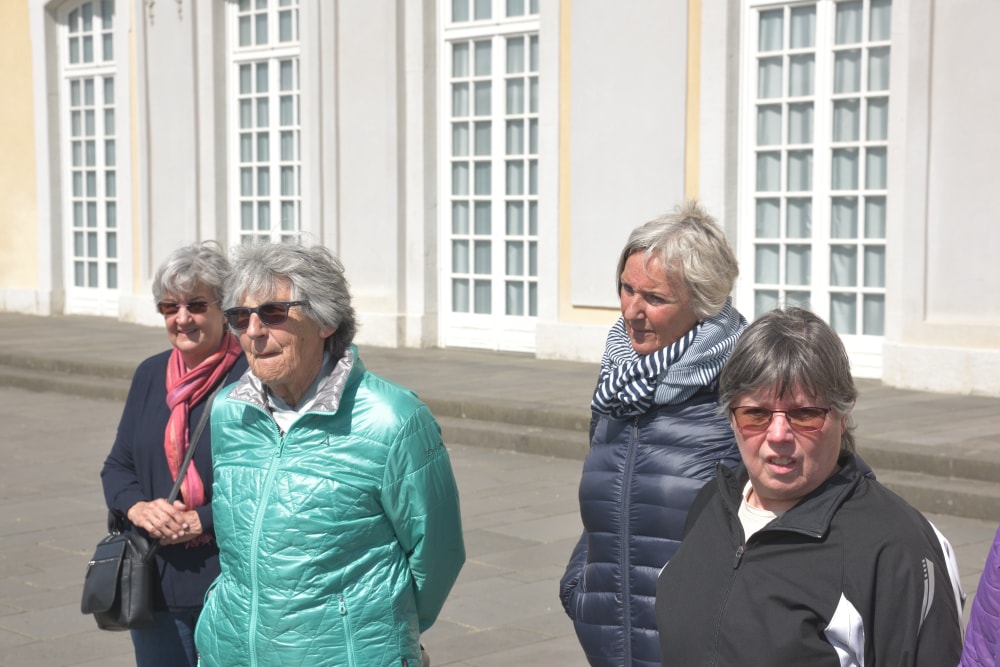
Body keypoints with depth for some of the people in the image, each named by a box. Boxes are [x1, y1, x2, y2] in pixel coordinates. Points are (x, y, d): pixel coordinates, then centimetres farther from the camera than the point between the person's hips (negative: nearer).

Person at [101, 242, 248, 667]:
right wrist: (137, 507, -8)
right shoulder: (150, 375, 10)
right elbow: (117, 466, 13)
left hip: (233, 588, -6)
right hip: (156, 586, 6)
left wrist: (202, 521, -19)